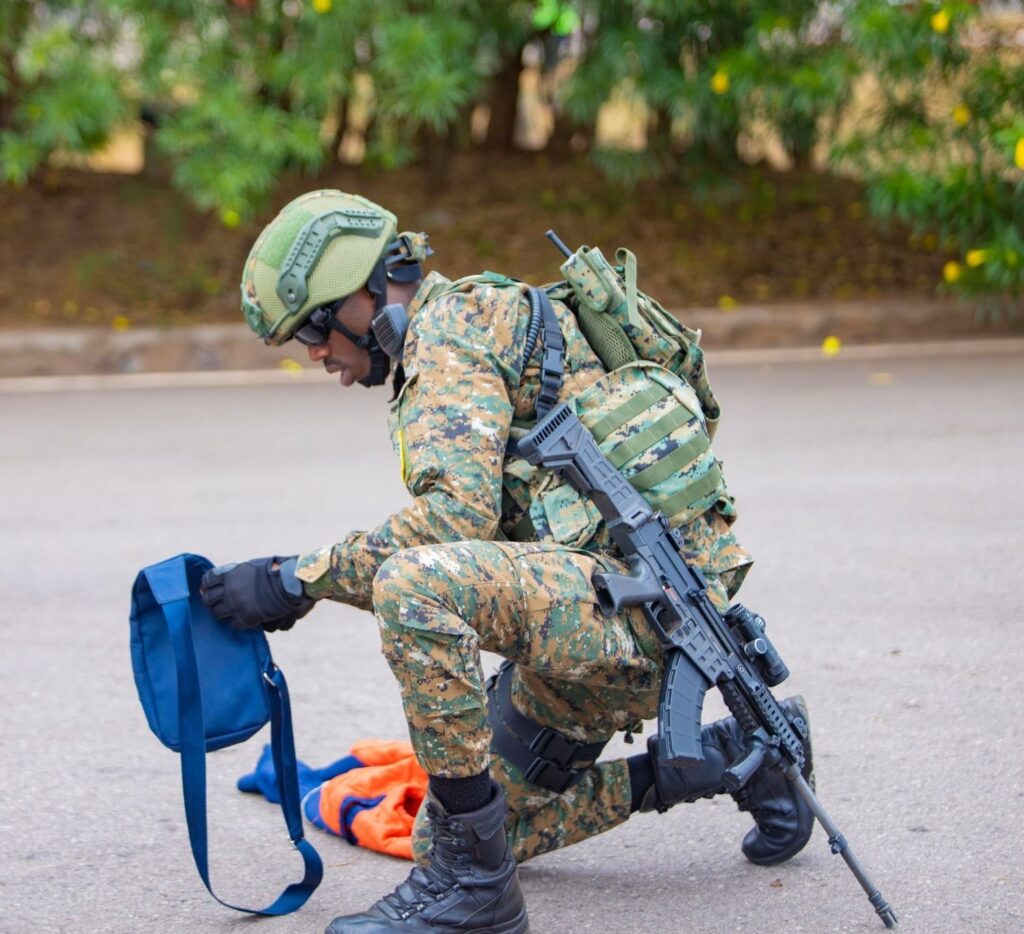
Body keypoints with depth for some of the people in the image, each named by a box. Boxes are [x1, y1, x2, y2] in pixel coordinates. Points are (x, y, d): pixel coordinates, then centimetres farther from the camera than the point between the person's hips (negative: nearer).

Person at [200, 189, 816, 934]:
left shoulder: (448, 328, -8)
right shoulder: (477, 320, 23)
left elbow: (457, 515, -23)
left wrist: (301, 578, -18)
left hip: (637, 598, -11)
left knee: (413, 584, -32)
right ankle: (739, 756, 22)